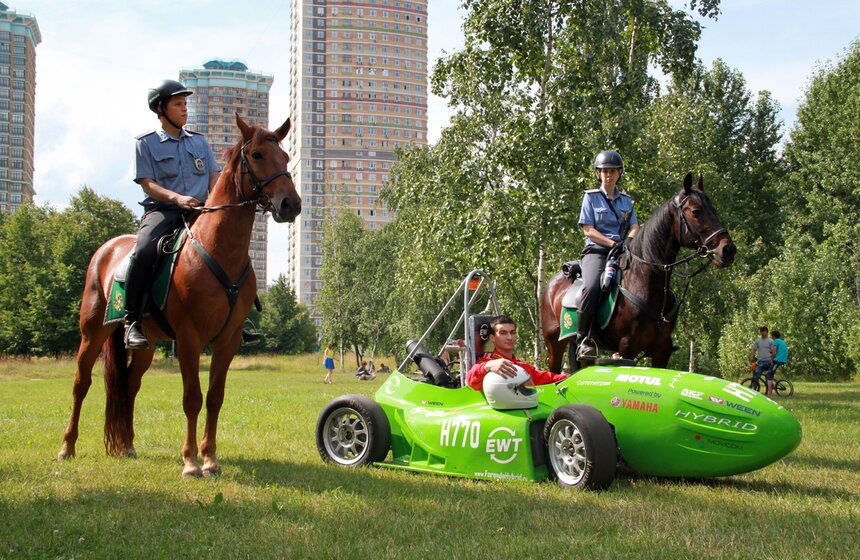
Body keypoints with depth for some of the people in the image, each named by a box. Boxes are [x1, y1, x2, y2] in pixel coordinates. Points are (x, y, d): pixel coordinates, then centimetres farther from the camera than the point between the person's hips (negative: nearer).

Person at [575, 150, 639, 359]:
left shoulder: (626, 200, 21)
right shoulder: (591, 197, 9)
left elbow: (635, 229, 14)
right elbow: (588, 230, 0)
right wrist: (612, 243, -13)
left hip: (623, 252, 4)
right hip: (596, 251, -4)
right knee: (592, 287, -34)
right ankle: (583, 338, -26)